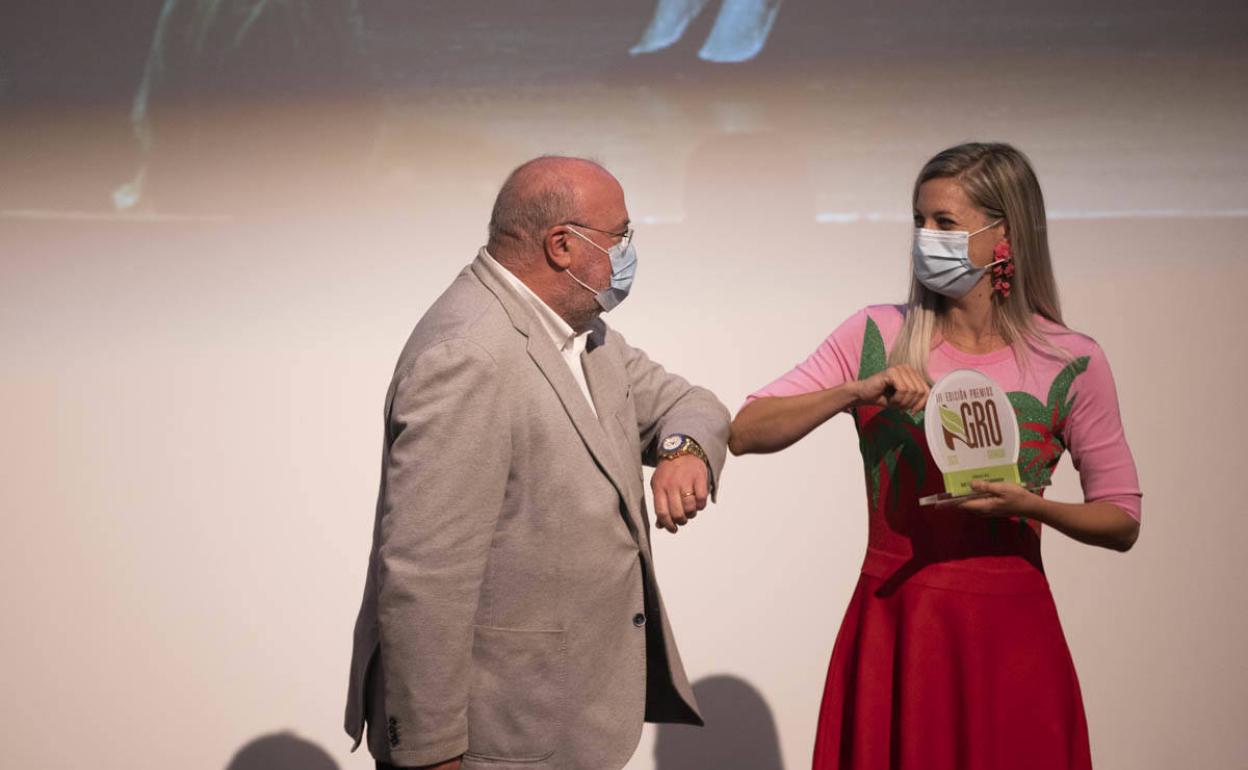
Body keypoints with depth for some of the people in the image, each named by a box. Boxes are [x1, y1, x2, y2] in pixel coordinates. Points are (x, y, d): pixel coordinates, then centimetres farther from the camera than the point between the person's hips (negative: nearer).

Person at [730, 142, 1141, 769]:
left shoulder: (1072, 364, -4)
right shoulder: (876, 335, 0)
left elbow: (1123, 523, 3)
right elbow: (745, 434, -4)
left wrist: (1032, 506, -16)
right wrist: (857, 392, -18)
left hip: (1005, 631, -1)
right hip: (888, 622, 1)